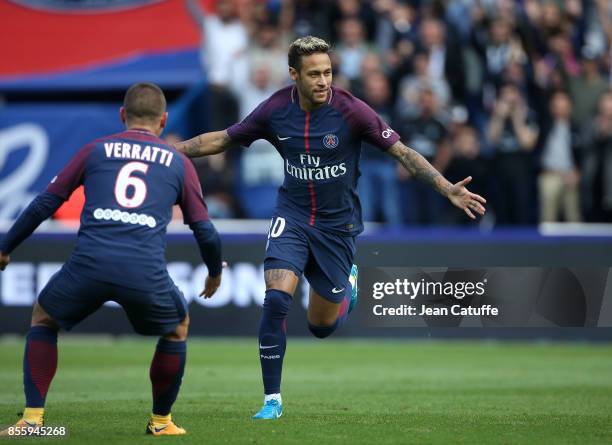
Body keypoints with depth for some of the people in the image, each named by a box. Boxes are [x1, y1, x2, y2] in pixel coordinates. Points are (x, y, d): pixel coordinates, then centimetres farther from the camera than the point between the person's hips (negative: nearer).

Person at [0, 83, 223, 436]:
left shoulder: (96, 150, 19)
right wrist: (215, 274, 39)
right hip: (146, 271, 0)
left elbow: (45, 203, 18)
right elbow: (205, 230, 19)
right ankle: (162, 421, 31)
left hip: (90, 262, 0)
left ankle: (33, 417, 15)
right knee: (178, 327, 30)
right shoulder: (179, 163, 19)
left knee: (43, 319, 27)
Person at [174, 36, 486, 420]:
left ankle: (347, 282, 42)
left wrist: (448, 189, -26)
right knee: (276, 299, -20)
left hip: (337, 223, -1)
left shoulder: (351, 111, -19)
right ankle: (273, 399, -7)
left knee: (322, 326, 6)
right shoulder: (275, 110, -10)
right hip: (292, 216, 1)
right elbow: (223, 139, 4)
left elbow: (402, 151, -16)